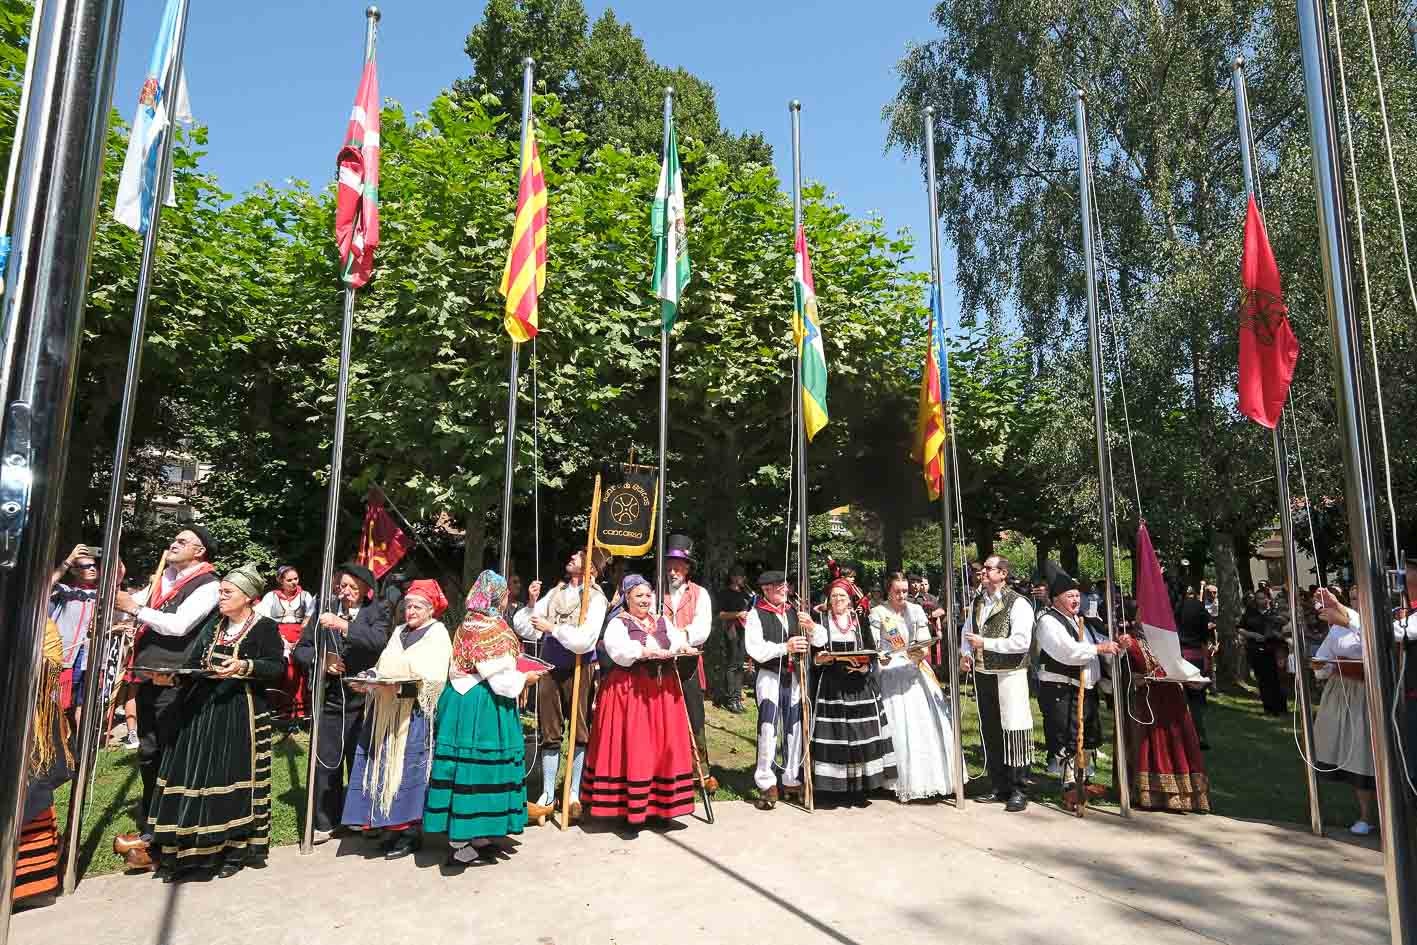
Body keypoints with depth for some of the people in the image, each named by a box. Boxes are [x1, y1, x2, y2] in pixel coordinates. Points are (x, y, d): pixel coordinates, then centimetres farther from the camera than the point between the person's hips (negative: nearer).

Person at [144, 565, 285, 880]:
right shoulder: (213, 625, 15)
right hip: (200, 710, 6)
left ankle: (235, 848, 14)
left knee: (233, 778, 1)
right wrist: (172, 679, -4)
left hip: (239, 714, -6)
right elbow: (194, 665, 13)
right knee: (193, 778, 6)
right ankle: (184, 852, 18)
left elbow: (277, 666, -12)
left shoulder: (265, 627, -5)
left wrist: (244, 667, -25)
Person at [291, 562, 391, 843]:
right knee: (326, 763, 6)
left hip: (363, 700, -2)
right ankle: (324, 822, 21)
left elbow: (379, 641, -20)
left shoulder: (377, 613, -1)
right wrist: (320, 660, -11)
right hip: (329, 698, 2)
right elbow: (299, 651, 9)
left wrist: (344, 625, -30)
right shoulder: (324, 612, 6)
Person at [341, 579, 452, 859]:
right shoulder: (400, 631, 19)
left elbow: (433, 676, -16)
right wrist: (369, 682, 0)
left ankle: (411, 830, 6)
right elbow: (383, 667, 19)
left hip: (415, 711, -7)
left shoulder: (437, 633, -5)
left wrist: (400, 680, -27)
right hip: (387, 707, 7)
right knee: (384, 764, 7)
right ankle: (392, 824, 18)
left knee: (408, 767, -4)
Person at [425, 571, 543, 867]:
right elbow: (500, 678, -18)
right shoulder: (495, 628, -16)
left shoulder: (468, 623, 9)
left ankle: (460, 835, 20)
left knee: (464, 765, 11)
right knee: (482, 765, 1)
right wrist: (526, 677, -1)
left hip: (461, 699, 8)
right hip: (484, 707, -8)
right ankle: (462, 843, 9)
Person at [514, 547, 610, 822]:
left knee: (580, 734, 5)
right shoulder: (555, 592, 8)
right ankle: (547, 796, 19)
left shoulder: (596, 599, -6)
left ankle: (575, 794, 17)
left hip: (578, 670, -4)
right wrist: (532, 603, -7)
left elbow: (584, 640, -19)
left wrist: (552, 627, -18)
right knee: (550, 735, 10)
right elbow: (524, 629, 7)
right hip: (549, 668, 4)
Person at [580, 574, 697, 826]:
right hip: (629, 690, -4)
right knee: (631, 747, -4)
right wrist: (648, 651, -28)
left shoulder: (663, 623, 15)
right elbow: (618, 650, -18)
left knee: (663, 745, 4)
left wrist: (680, 647, -21)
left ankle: (661, 803, 13)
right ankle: (629, 805, 5)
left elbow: (678, 639, 1)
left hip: (662, 690, 5)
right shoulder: (618, 623, 0)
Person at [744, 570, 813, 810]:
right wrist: (785, 648, -20)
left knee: (793, 729, 12)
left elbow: (807, 645, 16)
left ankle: (792, 781, 26)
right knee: (768, 729, -9)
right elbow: (755, 650, -16)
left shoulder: (793, 613, 11)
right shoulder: (755, 615, -5)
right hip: (769, 676, -5)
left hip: (792, 677, 5)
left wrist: (810, 629, -5)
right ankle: (767, 785, 4)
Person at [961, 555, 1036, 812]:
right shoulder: (976, 602, 11)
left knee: (1014, 731, -3)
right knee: (990, 732, 13)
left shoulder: (1018, 604, -12)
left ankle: (1017, 791, 10)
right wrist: (966, 653, 1)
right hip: (982, 674, 7)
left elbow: (1022, 642, -20)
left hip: (1009, 675, -7)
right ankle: (998, 787, 25)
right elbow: (967, 632, 20)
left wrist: (985, 643, -21)